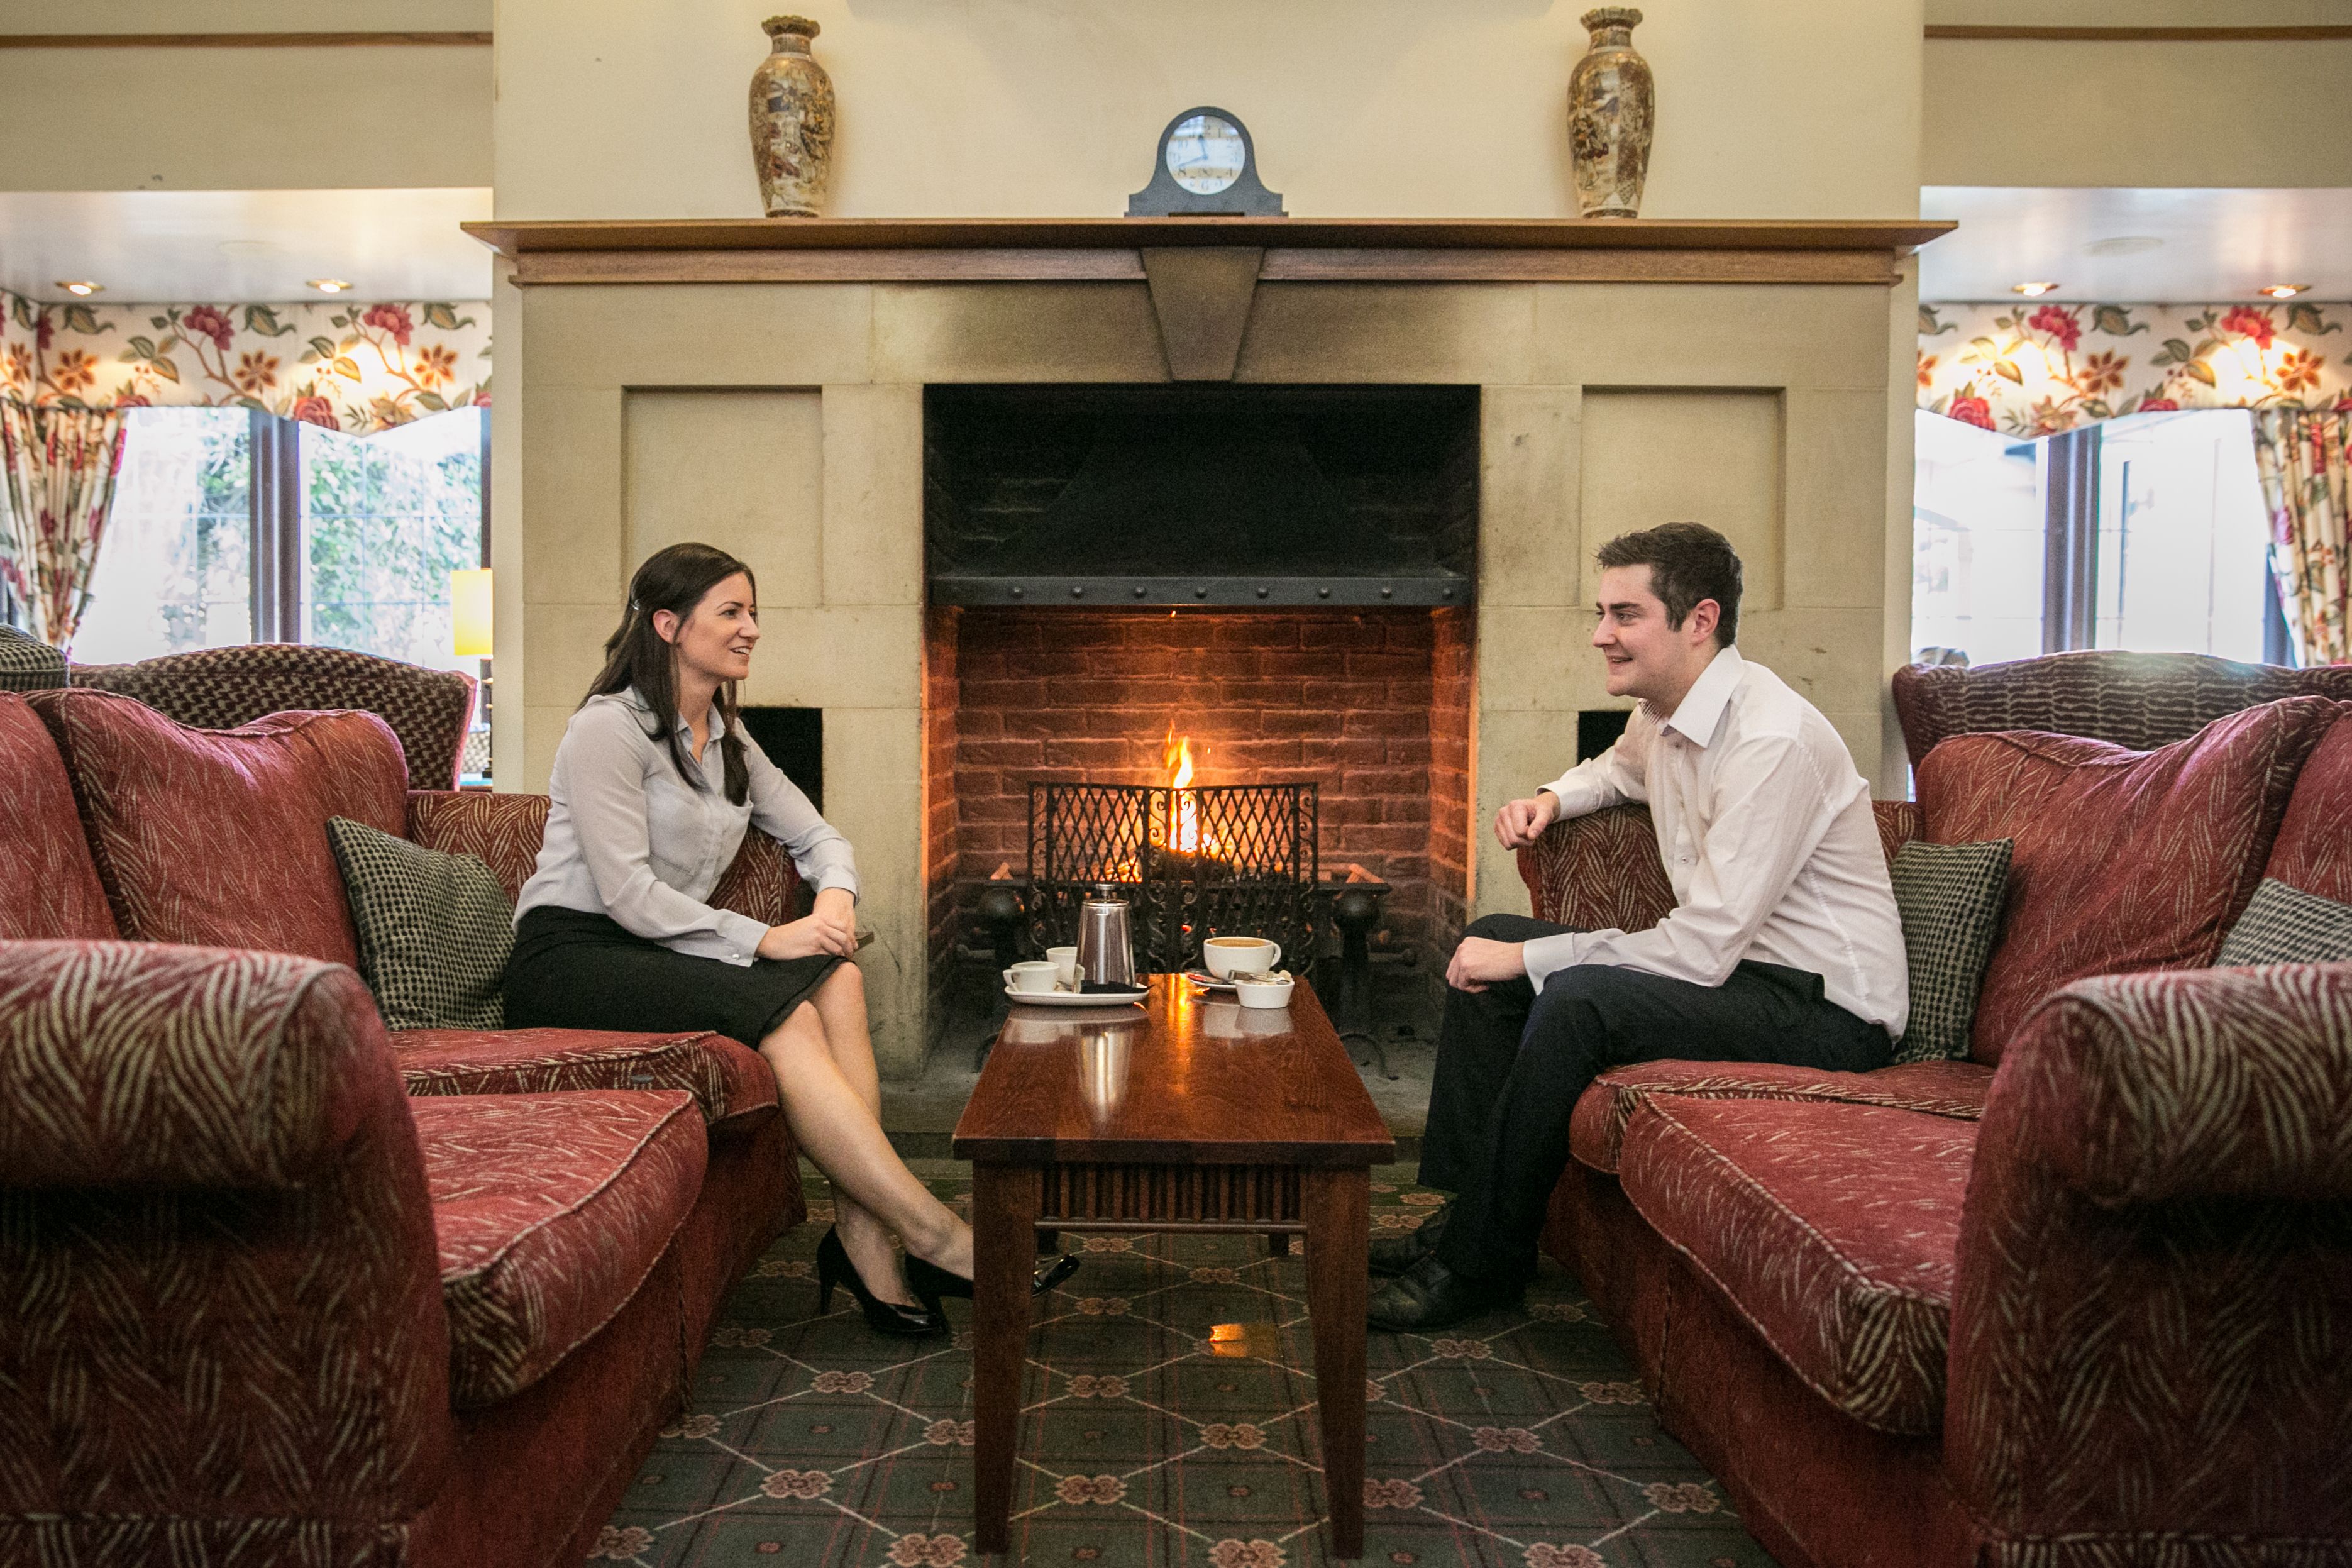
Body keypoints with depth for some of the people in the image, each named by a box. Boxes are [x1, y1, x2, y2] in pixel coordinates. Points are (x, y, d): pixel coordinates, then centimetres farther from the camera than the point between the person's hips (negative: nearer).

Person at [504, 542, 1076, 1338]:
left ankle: (860, 1234, -30)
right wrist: (762, 940, -21)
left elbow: (818, 835, 18)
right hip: (570, 959, -7)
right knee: (786, 1014, -30)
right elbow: (627, 892, -18)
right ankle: (933, 1236, -28)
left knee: (836, 981, -22)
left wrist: (835, 896, -6)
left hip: (661, 952, 7)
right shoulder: (608, 728, -10)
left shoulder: (728, 739, 16)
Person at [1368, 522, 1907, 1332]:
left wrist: (1529, 957, -21)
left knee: (1576, 1000, -31)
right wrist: (1552, 797, 8)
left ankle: (1483, 1260, -13)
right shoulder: (1663, 712, 3)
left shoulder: (1774, 741, -25)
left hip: (1830, 1008, -10)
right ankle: (1463, 1207, 8)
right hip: (1736, 963, 10)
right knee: (1490, 940, 5)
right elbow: (1620, 766, 32)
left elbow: (1702, 951, -28)